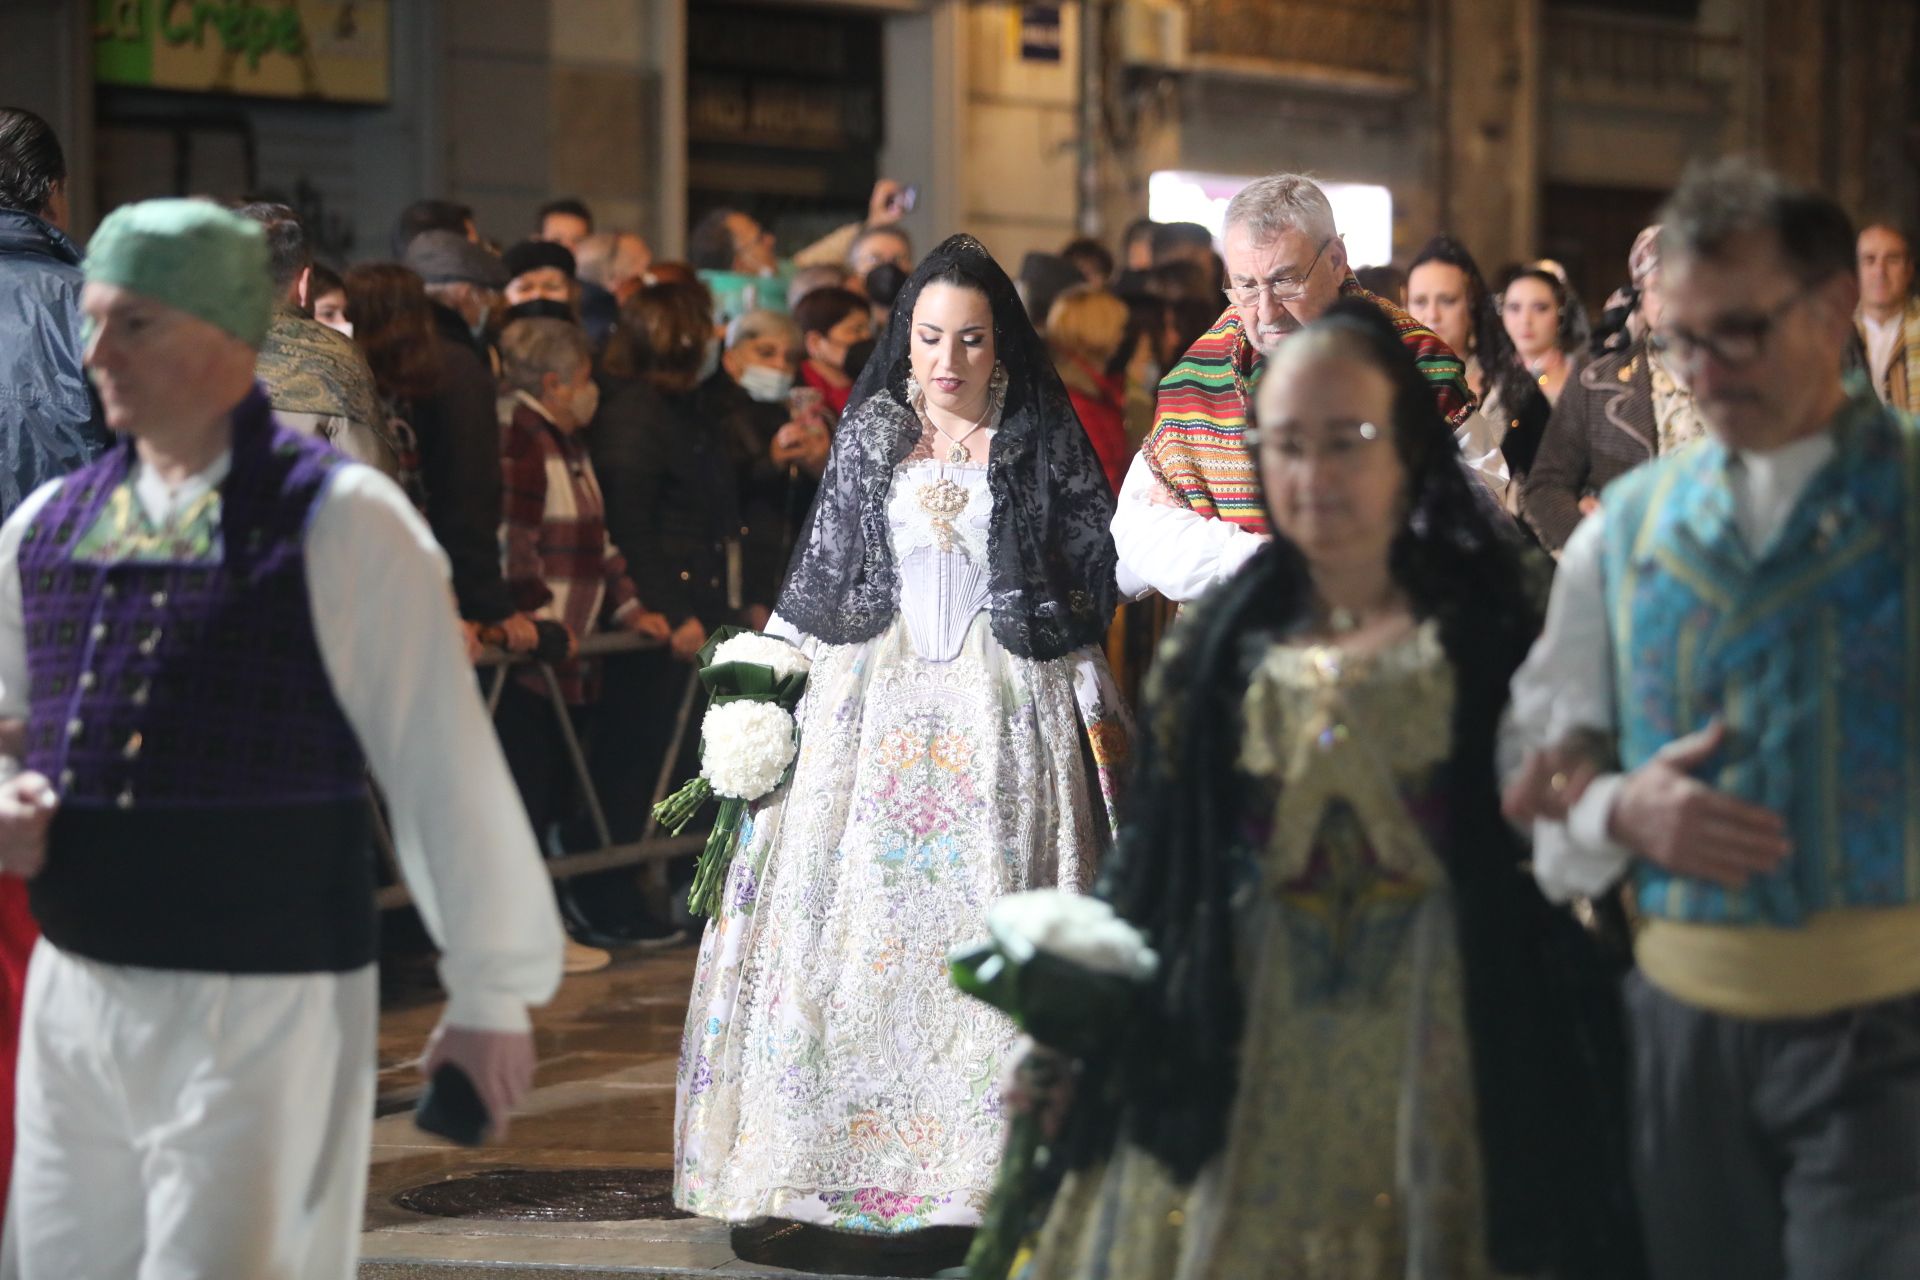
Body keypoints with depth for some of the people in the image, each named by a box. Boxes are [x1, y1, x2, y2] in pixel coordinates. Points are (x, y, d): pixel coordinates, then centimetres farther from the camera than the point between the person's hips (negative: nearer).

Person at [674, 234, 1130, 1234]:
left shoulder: (1045, 440, 4)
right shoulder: (868, 436, 10)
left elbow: (1093, 580, 5)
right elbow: (818, 579, 13)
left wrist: (1099, 712, 1)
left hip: (1005, 711, -2)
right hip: (874, 704, 2)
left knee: (986, 928, -5)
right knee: (858, 925, -2)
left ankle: (988, 1164, -3)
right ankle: (849, 1156, 2)